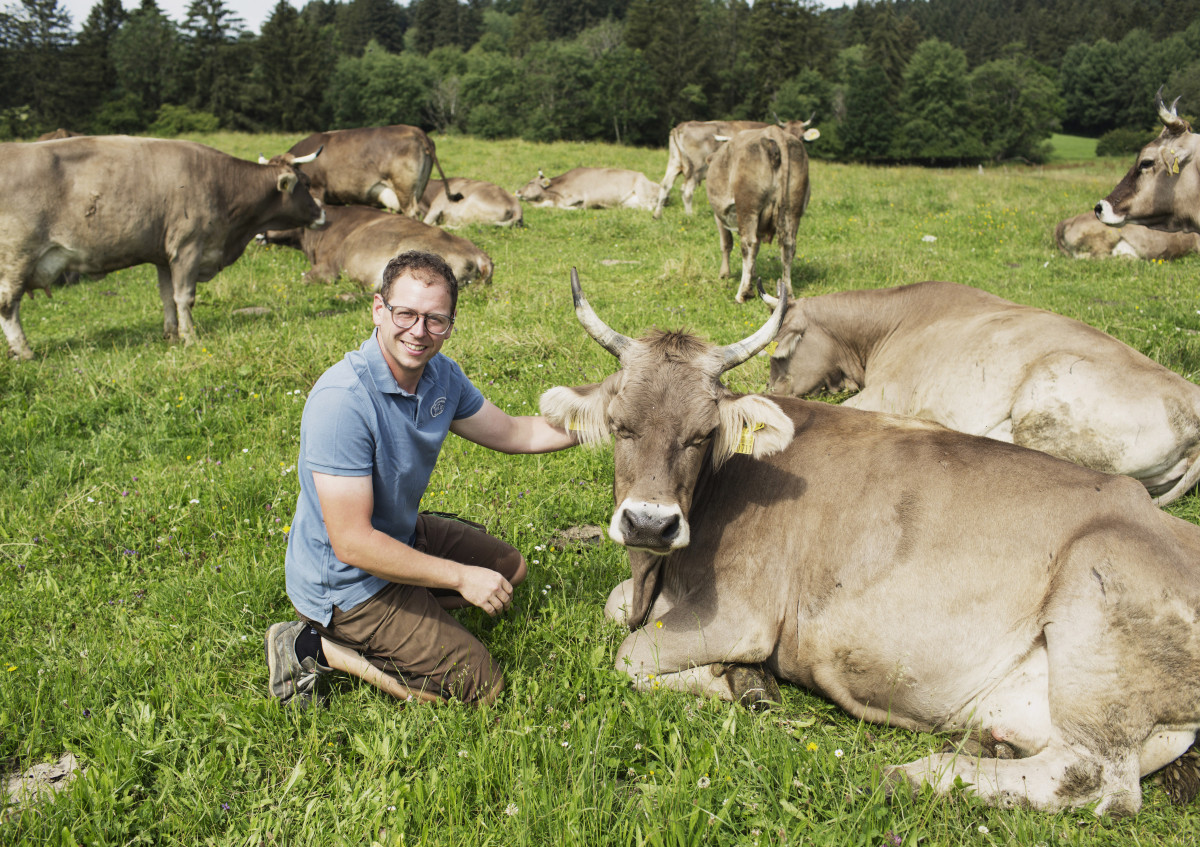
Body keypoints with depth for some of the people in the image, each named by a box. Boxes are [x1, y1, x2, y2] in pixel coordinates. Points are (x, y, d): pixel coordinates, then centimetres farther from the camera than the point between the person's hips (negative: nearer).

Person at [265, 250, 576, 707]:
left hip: (399, 535, 9)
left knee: (509, 567, 23)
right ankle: (317, 646, -1)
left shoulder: (441, 375, -5)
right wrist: (460, 577, -26)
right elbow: (353, 544, -31)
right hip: (344, 580, -9)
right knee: (480, 683, -6)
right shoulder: (342, 400, -32)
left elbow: (513, 433, 10)